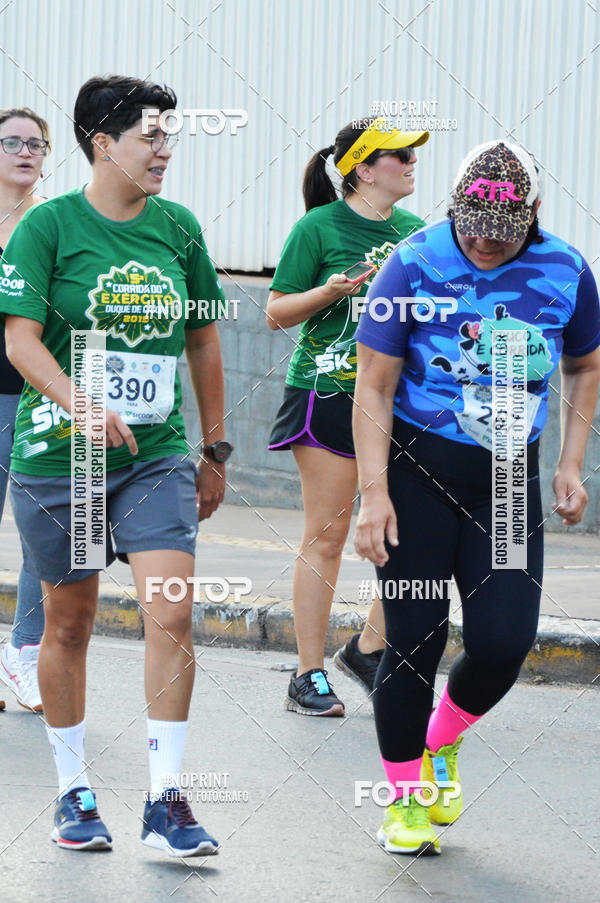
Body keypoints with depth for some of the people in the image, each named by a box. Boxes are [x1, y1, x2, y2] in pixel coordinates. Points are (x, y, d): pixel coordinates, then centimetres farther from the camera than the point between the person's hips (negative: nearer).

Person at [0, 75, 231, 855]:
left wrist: (215, 449, 18)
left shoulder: (178, 227, 7)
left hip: (157, 454, 2)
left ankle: (166, 803, -7)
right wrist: (80, 406, -29)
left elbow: (203, 341, 16)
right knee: (69, 624, 9)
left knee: (171, 617, -12)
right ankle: (74, 793, 24)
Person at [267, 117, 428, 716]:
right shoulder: (320, 227, -5)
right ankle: (308, 677, 5)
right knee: (326, 536, -2)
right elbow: (276, 312, -3)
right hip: (329, 392, -5)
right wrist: (330, 291, -18)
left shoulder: (414, 231, 12)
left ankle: (368, 649, 16)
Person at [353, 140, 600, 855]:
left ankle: (442, 744, 23)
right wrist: (374, 494, -14)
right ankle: (405, 798, 15)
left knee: (503, 643, -8)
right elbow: (374, 388, -8)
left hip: (508, 481, 3)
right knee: (414, 642, -4)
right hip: (416, 472, -3)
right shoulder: (416, 266, -11)